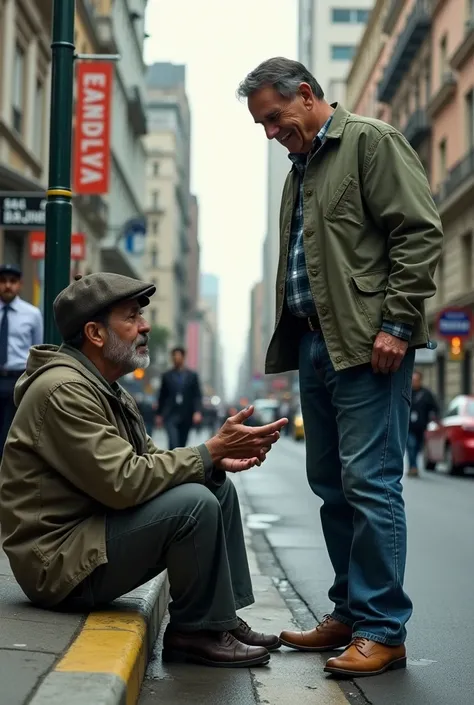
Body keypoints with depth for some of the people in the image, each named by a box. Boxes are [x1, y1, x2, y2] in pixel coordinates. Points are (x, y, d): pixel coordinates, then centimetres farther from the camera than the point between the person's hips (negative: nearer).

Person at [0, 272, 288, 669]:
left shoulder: (108, 390, 14)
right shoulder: (64, 390, -20)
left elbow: (150, 462, 11)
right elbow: (124, 482, -26)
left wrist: (218, 460, -7)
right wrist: (211, 450, -20)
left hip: (90, 531, 10)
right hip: (60, 563, -10)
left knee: (217, 486, 7)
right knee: (194, 503, -25)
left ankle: (224, 618, 8)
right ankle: (198, 631, -7)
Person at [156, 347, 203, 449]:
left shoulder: (192, 376, 5)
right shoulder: (167, 376, 6)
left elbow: (197, 396, 1)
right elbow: (162, 396, 11)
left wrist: (198, 411, -13)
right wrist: (159, 414, 11)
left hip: (186, 417, 1)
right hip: (171, 416, -1)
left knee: (181, 445, 9)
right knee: (173, 443, -17)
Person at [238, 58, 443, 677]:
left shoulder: (372, 142, -2)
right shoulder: (301, 169, 23)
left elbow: (420, 234, -11)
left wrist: (396, 324, -17)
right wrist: (290, 342, 15)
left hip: (368, 344, -9)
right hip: (314, 343, 9)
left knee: (369, 482, -9)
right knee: (332, 484, 10)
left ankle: (383, 630, -2)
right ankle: (349, 614, 20)